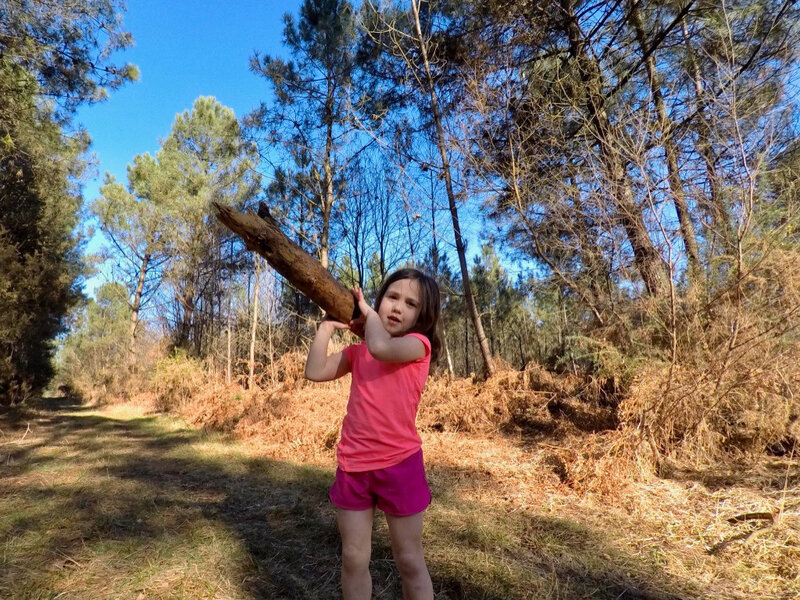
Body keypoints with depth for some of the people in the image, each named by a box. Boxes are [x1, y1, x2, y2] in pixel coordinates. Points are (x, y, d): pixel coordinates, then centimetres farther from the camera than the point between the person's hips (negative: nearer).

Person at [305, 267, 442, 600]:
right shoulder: (357, 351, 9)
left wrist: (369, 313, -9)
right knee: (353, 559, 17)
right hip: (353, 465, 5)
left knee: (409, 561, 13)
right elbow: (315, 371, 2)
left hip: (399, 464, -4)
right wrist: (328, 324, -1)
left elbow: (381, 347, -27)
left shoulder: (418, 344, -7)